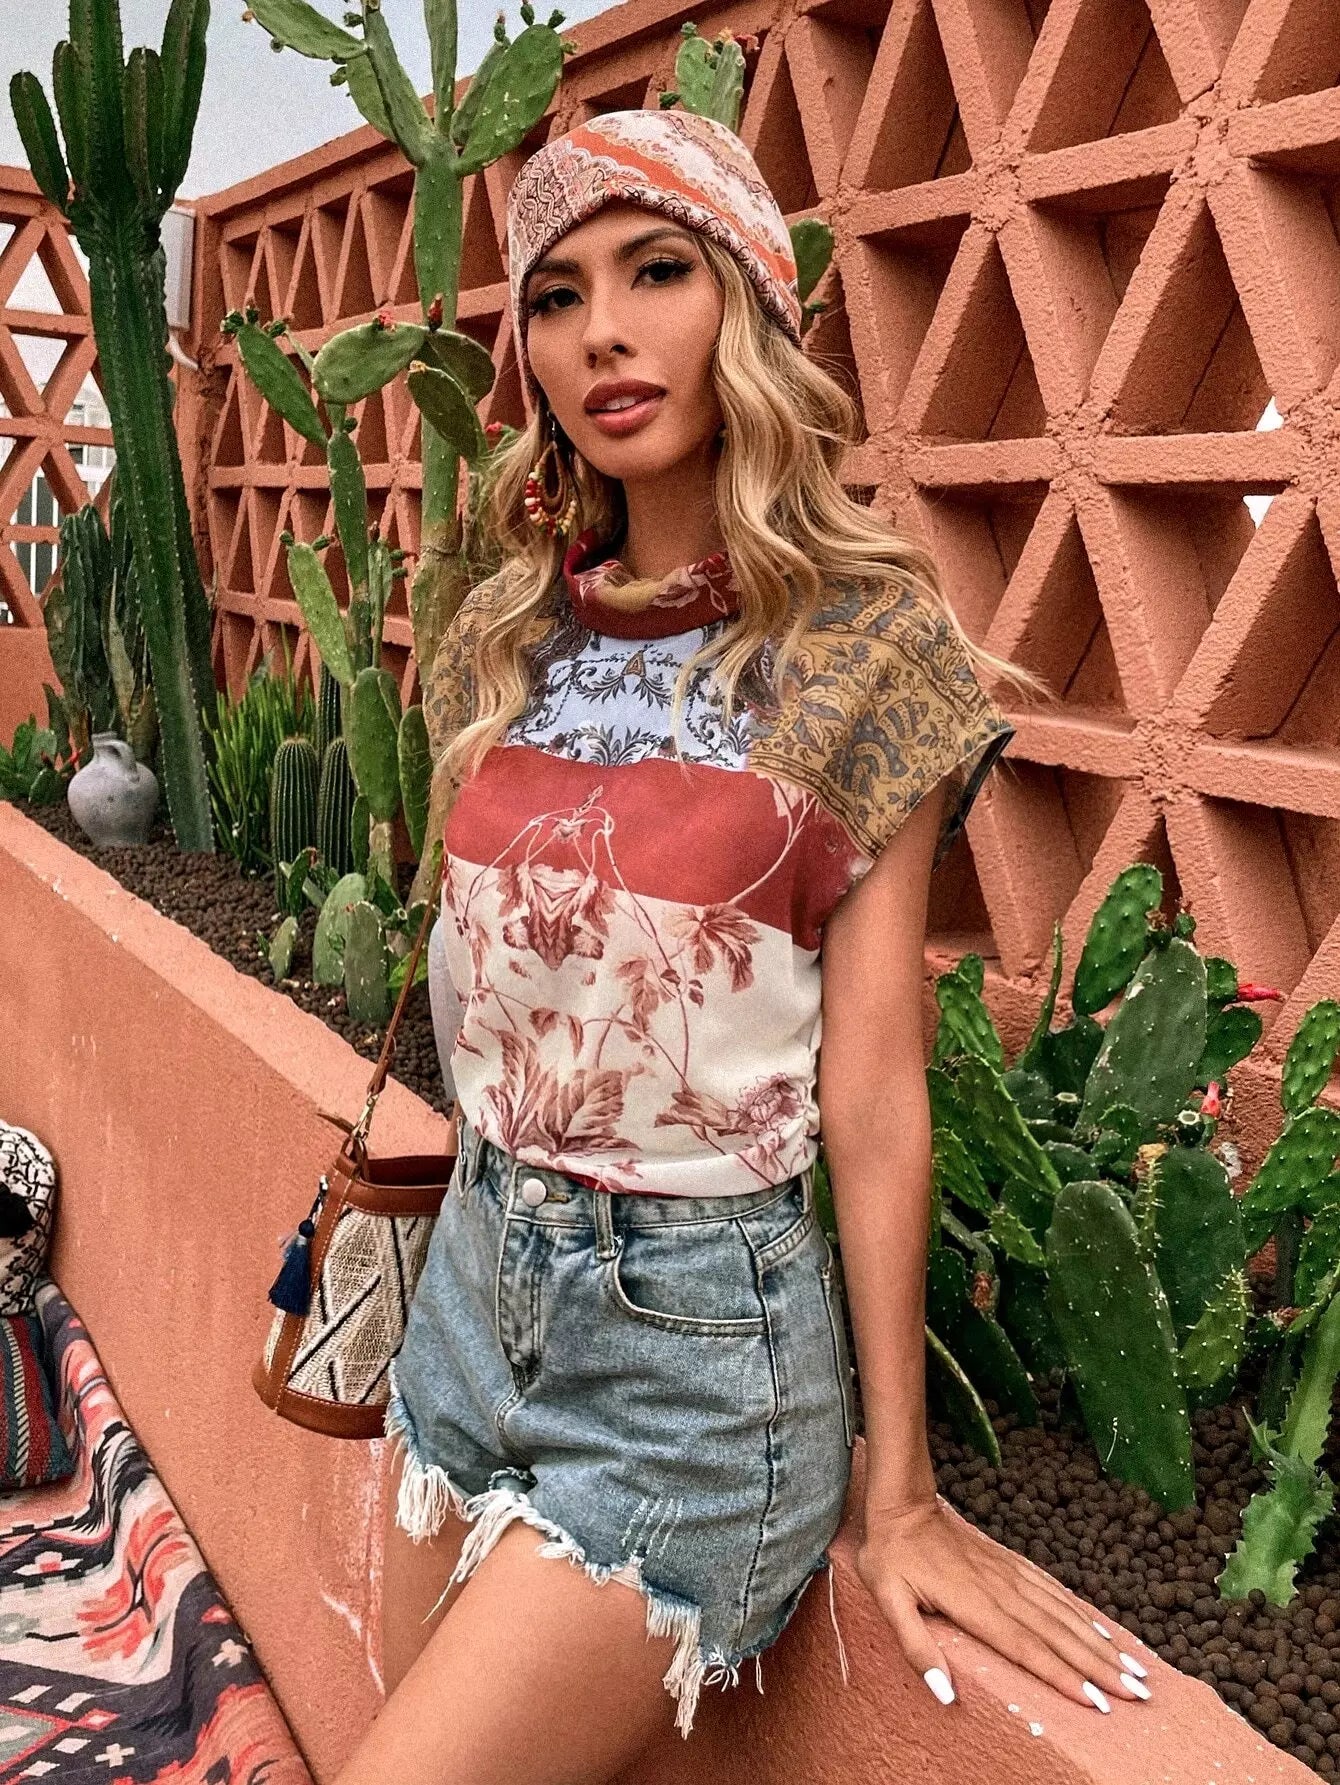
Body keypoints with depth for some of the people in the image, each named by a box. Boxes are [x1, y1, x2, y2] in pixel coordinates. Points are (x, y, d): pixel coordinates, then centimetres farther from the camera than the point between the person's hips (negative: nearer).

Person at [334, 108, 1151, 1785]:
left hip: (697, 1333, -5)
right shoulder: (507, 635, 3)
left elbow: (871, 1091, -11)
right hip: (476, 1273, 6)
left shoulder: (861, 644, -12)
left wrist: (900, 1492, -7)